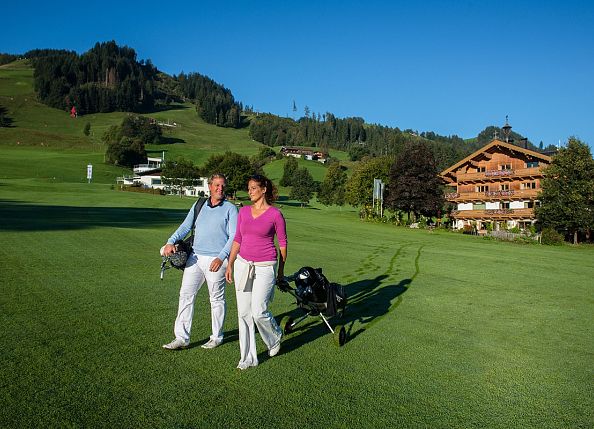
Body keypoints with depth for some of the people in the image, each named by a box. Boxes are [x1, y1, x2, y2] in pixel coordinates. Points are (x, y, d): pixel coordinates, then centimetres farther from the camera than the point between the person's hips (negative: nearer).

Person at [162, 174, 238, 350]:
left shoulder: (230, 209, 0)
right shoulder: (199, 205, 14)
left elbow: (234, 237, -6)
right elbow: (185, 226, 12)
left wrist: (221, 258, -17)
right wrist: (171, 242, -5)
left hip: (215, 260, -4)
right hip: (195, 256, 5)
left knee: (217, 298, 6)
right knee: (186, 294, 1)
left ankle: (216, 337, 20)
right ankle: (182, 338, 7)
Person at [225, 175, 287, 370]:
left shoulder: (275, 214, -8)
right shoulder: (243, 211, 6)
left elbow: (282, 243, 1)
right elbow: (237, 239, 12)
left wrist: (281, 269, 7)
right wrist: (230, 264, 9)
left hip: (265, 266, -5)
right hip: (243, 264, 5)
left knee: (259, 312, -7)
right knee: (244, 313, 6)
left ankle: (275, 337, 27)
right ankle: (247, 357, 18)